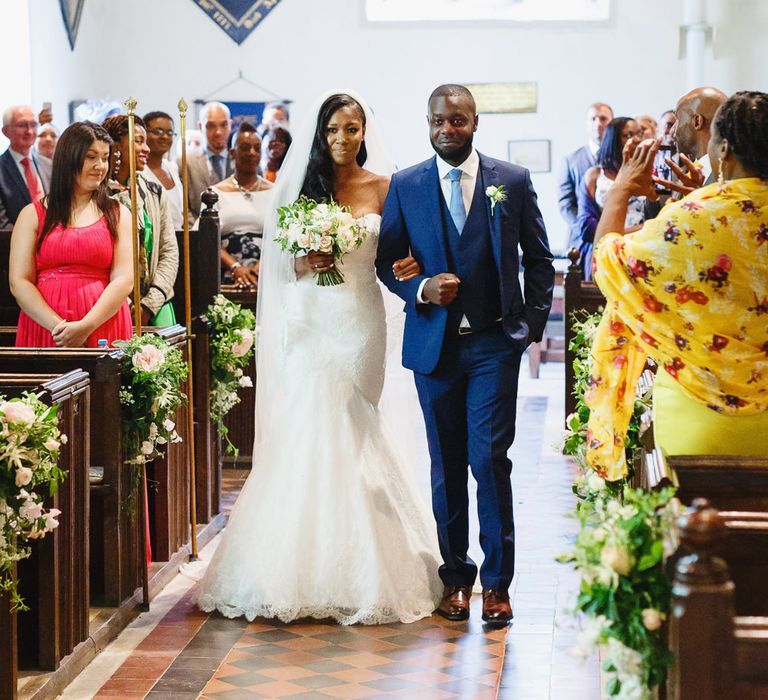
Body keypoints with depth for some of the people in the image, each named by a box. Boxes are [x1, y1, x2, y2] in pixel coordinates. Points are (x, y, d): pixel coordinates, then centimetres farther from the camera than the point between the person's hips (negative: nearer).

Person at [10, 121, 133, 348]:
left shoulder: (117, 214, 10)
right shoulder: (33, 215, 9)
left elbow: (123, 280, 0)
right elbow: (19, 282, 1)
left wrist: (85, 327, -14)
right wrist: (58, 326, -14)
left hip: (102, 327, 0)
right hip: (43, 329, 0)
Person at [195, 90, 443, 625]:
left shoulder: (382, 187, 5)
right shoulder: (304, 185, 7)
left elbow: (392, 258, 7)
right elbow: (281, 260, 7)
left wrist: (411, 268, -14)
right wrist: (304, 264, -13)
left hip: (360, 322, -1)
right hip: (311, 321, 1)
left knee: (349, 435, -2)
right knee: (308, 431, -6)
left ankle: (356, 571, 8)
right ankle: (302, 568, 2)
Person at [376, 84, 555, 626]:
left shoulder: (513, 181, 3)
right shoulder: (404, 186, 5)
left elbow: (539, 259, 9)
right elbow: (387, 259, 7)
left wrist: (533, 320, -1)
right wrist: (421, 290, -12)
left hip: (494, 342, -2)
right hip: (434, 342, 2)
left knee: (489, 458, -8)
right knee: (446, 465, 8)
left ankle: (498, 581, 3)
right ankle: (456, 575, 19)